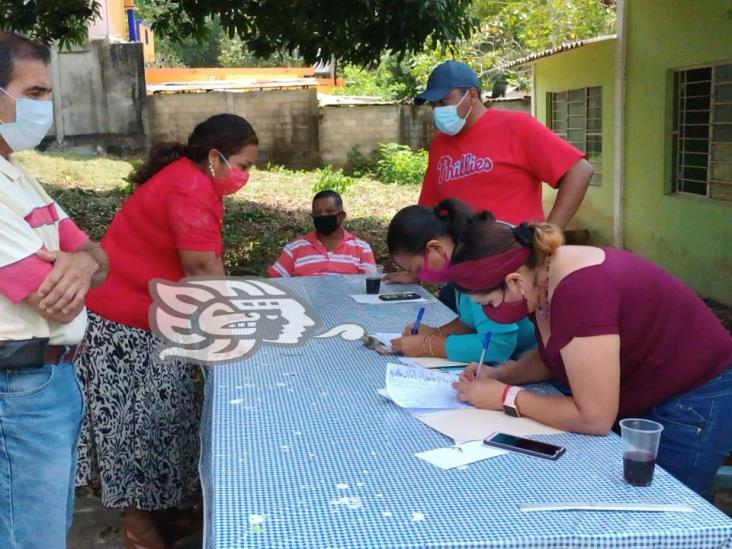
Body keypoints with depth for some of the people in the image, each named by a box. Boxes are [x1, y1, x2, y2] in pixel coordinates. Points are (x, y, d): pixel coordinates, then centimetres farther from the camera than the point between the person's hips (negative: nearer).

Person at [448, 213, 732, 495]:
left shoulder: (580, 289, -34)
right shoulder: (542, 274, -6)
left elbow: (594, 418, -32)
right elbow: (552, 356, 12)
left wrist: (506, 397, -21)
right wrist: (499, 374, -5)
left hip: (695, 405, -8)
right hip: (640, 400, 9)